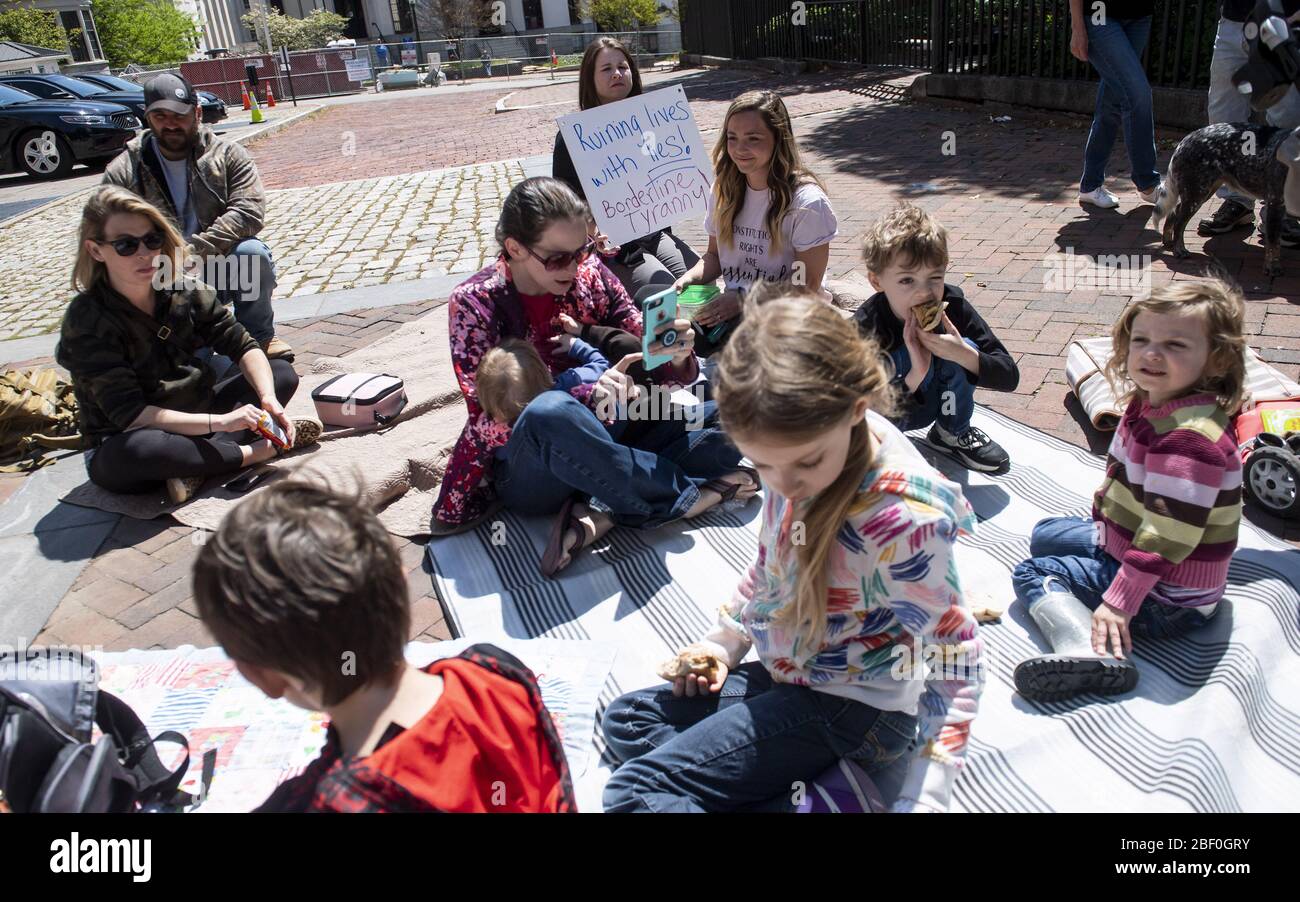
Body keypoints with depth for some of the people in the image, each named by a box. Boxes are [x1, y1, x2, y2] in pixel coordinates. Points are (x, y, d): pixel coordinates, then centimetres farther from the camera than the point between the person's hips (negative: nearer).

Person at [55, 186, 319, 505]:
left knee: (282, 373, -3)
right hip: (121, 449, -6)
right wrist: (219, 422, -33)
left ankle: (196, 468, -24)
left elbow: (243, 346, -3)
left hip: (192, 421, 7)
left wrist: (269, 400, -23)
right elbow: (129, 414, -26)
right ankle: (251, 452, -20)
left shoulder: (185, 292, -5)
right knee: (131, 452, -42)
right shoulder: (87, 322, -20)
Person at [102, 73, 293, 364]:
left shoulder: (227, 154, 0)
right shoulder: (123, 172, 1)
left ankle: (259, 337, -9)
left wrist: (195, 250, -25)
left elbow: (249, 211, -15)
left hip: (218, 268, 1)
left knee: (251, 251, -33)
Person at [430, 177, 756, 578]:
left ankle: (601, 514, -23)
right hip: (528, 470, -4)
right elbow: (489, 423, -19)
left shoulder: (590, 273, -2)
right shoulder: (475, 302, -11)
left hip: (607, 439, 5)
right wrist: (589, 398, -34)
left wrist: (676, 357, -26)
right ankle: (690, 493, -19)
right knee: (551, 412, -39)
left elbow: (646, 359, -1)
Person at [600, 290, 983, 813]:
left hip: (850, 709, -9)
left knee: (635, 792, -14)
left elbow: (956, 662, -21)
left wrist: (923, 798, -26)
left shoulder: (899, 518, -32)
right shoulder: (802, 446, -11)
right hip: (784, 675, 9)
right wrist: (725, 640, 12)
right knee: (626, 721, 14)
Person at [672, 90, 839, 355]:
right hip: (732, 305, 5)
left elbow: (807, 286, -10)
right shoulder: (724, 189, 7)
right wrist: (691, 277, -5)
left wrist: (744, 300, -19)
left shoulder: (807, 201, -10)